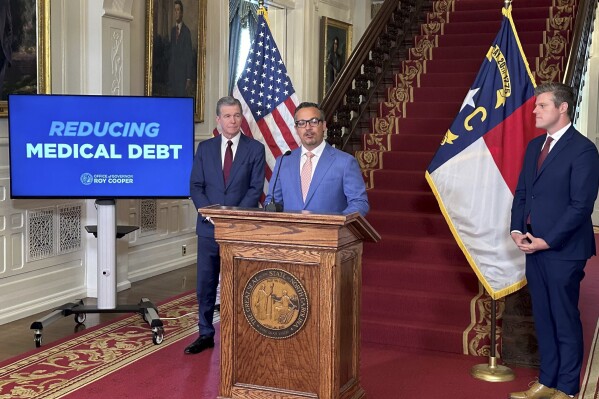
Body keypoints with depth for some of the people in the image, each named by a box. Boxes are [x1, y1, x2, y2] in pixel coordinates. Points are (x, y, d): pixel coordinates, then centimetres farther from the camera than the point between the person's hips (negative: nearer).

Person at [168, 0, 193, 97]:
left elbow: (189, 54, -9)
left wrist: (189, 78, -13)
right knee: (173, 95, 4)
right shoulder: (172, 30, 14)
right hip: (173, 71, 6)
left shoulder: (186, 31, -7)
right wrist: (169, 72, 10)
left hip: (183, 72, -6)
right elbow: (171, 51, 16)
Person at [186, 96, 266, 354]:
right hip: (209, 226, 2)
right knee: (205, 283, 7)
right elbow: (195, 186, 5)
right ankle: (205, 334, 18)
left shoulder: (255, 149, 1)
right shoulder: (205, 148, 8)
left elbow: (256, 189, -4)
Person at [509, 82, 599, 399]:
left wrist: (547, 241, -16)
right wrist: (517, 229, 1)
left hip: (562, 250, -7)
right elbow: (521, 193, 16)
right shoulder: (535, 145, 12)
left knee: (565, 321, 3)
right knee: (542, 318, 14)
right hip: (534, 247, 7)